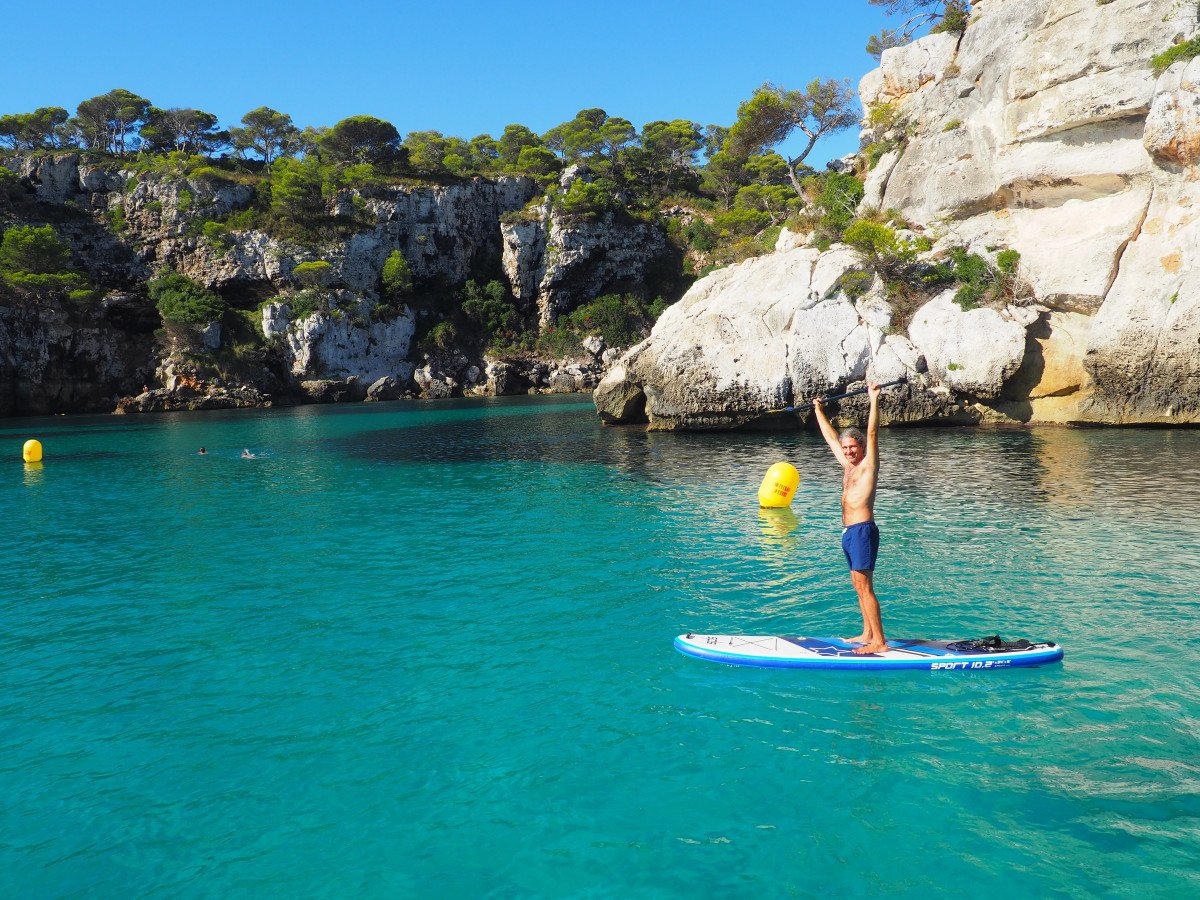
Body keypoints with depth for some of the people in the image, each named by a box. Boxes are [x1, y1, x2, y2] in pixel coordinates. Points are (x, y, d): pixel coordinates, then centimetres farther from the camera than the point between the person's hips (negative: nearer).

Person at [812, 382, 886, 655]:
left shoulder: (868, 465, -4)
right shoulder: (848, 465, 17)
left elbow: (872, 433, -15)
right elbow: (830, 437, 27)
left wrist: (874, 399, -19)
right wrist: (818, 410, 33)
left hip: (862, 530, -9)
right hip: (849, 531, 9)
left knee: (864, 586, -11)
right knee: (859, 585, 11)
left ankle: (879, 641, -11)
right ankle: (868, 634, 17)